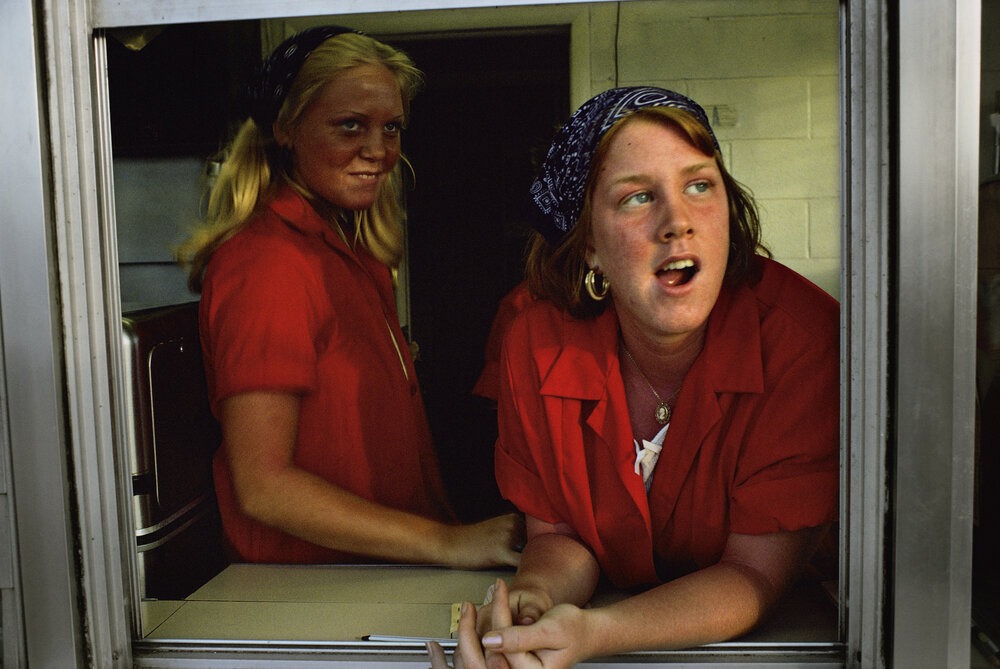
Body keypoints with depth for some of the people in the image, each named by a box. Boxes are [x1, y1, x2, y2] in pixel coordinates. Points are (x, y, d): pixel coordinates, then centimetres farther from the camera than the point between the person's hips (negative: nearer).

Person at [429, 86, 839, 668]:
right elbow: (558, 536, -3)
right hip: (618, 605, 3)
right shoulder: (536, 343, -14)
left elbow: (756, 572, -18)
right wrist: (533, 598, -26)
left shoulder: (802, 336, -21)